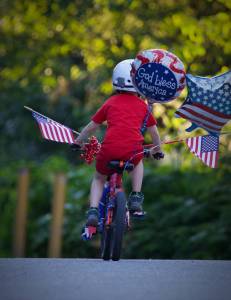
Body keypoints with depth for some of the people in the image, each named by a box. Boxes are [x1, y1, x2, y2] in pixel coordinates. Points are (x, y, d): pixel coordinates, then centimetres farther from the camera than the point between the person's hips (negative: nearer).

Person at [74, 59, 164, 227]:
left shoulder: (111, 103, 18)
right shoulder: (143, 106, 19)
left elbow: (91, 127, 25)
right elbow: (153, 131, 30)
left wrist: (78, 142, 41)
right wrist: (157, 150, 48)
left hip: (109, 149, 0)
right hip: (133, 150, 0)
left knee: (99, 179, 26)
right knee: (138, 162, 38)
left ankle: (93, 211, 3)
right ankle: (136, 198, 22)